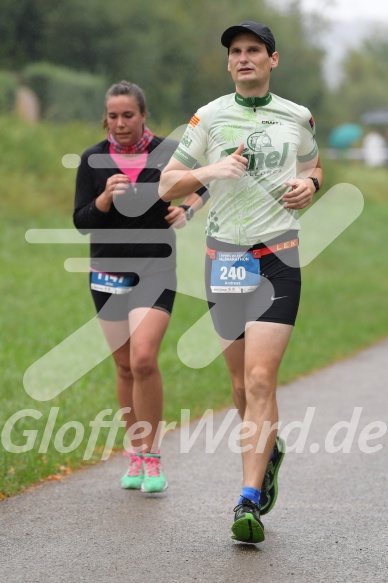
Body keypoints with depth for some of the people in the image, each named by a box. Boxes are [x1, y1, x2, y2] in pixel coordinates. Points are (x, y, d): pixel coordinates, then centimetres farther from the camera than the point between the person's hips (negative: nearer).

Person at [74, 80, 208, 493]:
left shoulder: (168, 152, -3)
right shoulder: (93, 159, 0)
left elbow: (203, 183, 16)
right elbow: (81, 222, -3)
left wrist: (188, 209, -3)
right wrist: (105, 198, -21)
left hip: (155, 269, -3)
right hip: (108, 272, 3)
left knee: (144, 360, -17)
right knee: (125, 367, 9)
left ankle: (152, 455, -5)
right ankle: (136, 453, 23)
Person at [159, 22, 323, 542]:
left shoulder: (297, 118, 7)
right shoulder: (209, 117, 4)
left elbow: (313, 167, 26)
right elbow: (166, 186, 5)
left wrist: (309, 184, 3)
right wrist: (209, 171, -13)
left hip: (278, 256, -2)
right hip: (224, 258, 2)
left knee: (260, 380, -14)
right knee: (241, 382, 9)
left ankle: (250, 502, -14)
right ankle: (269, 450, 39)